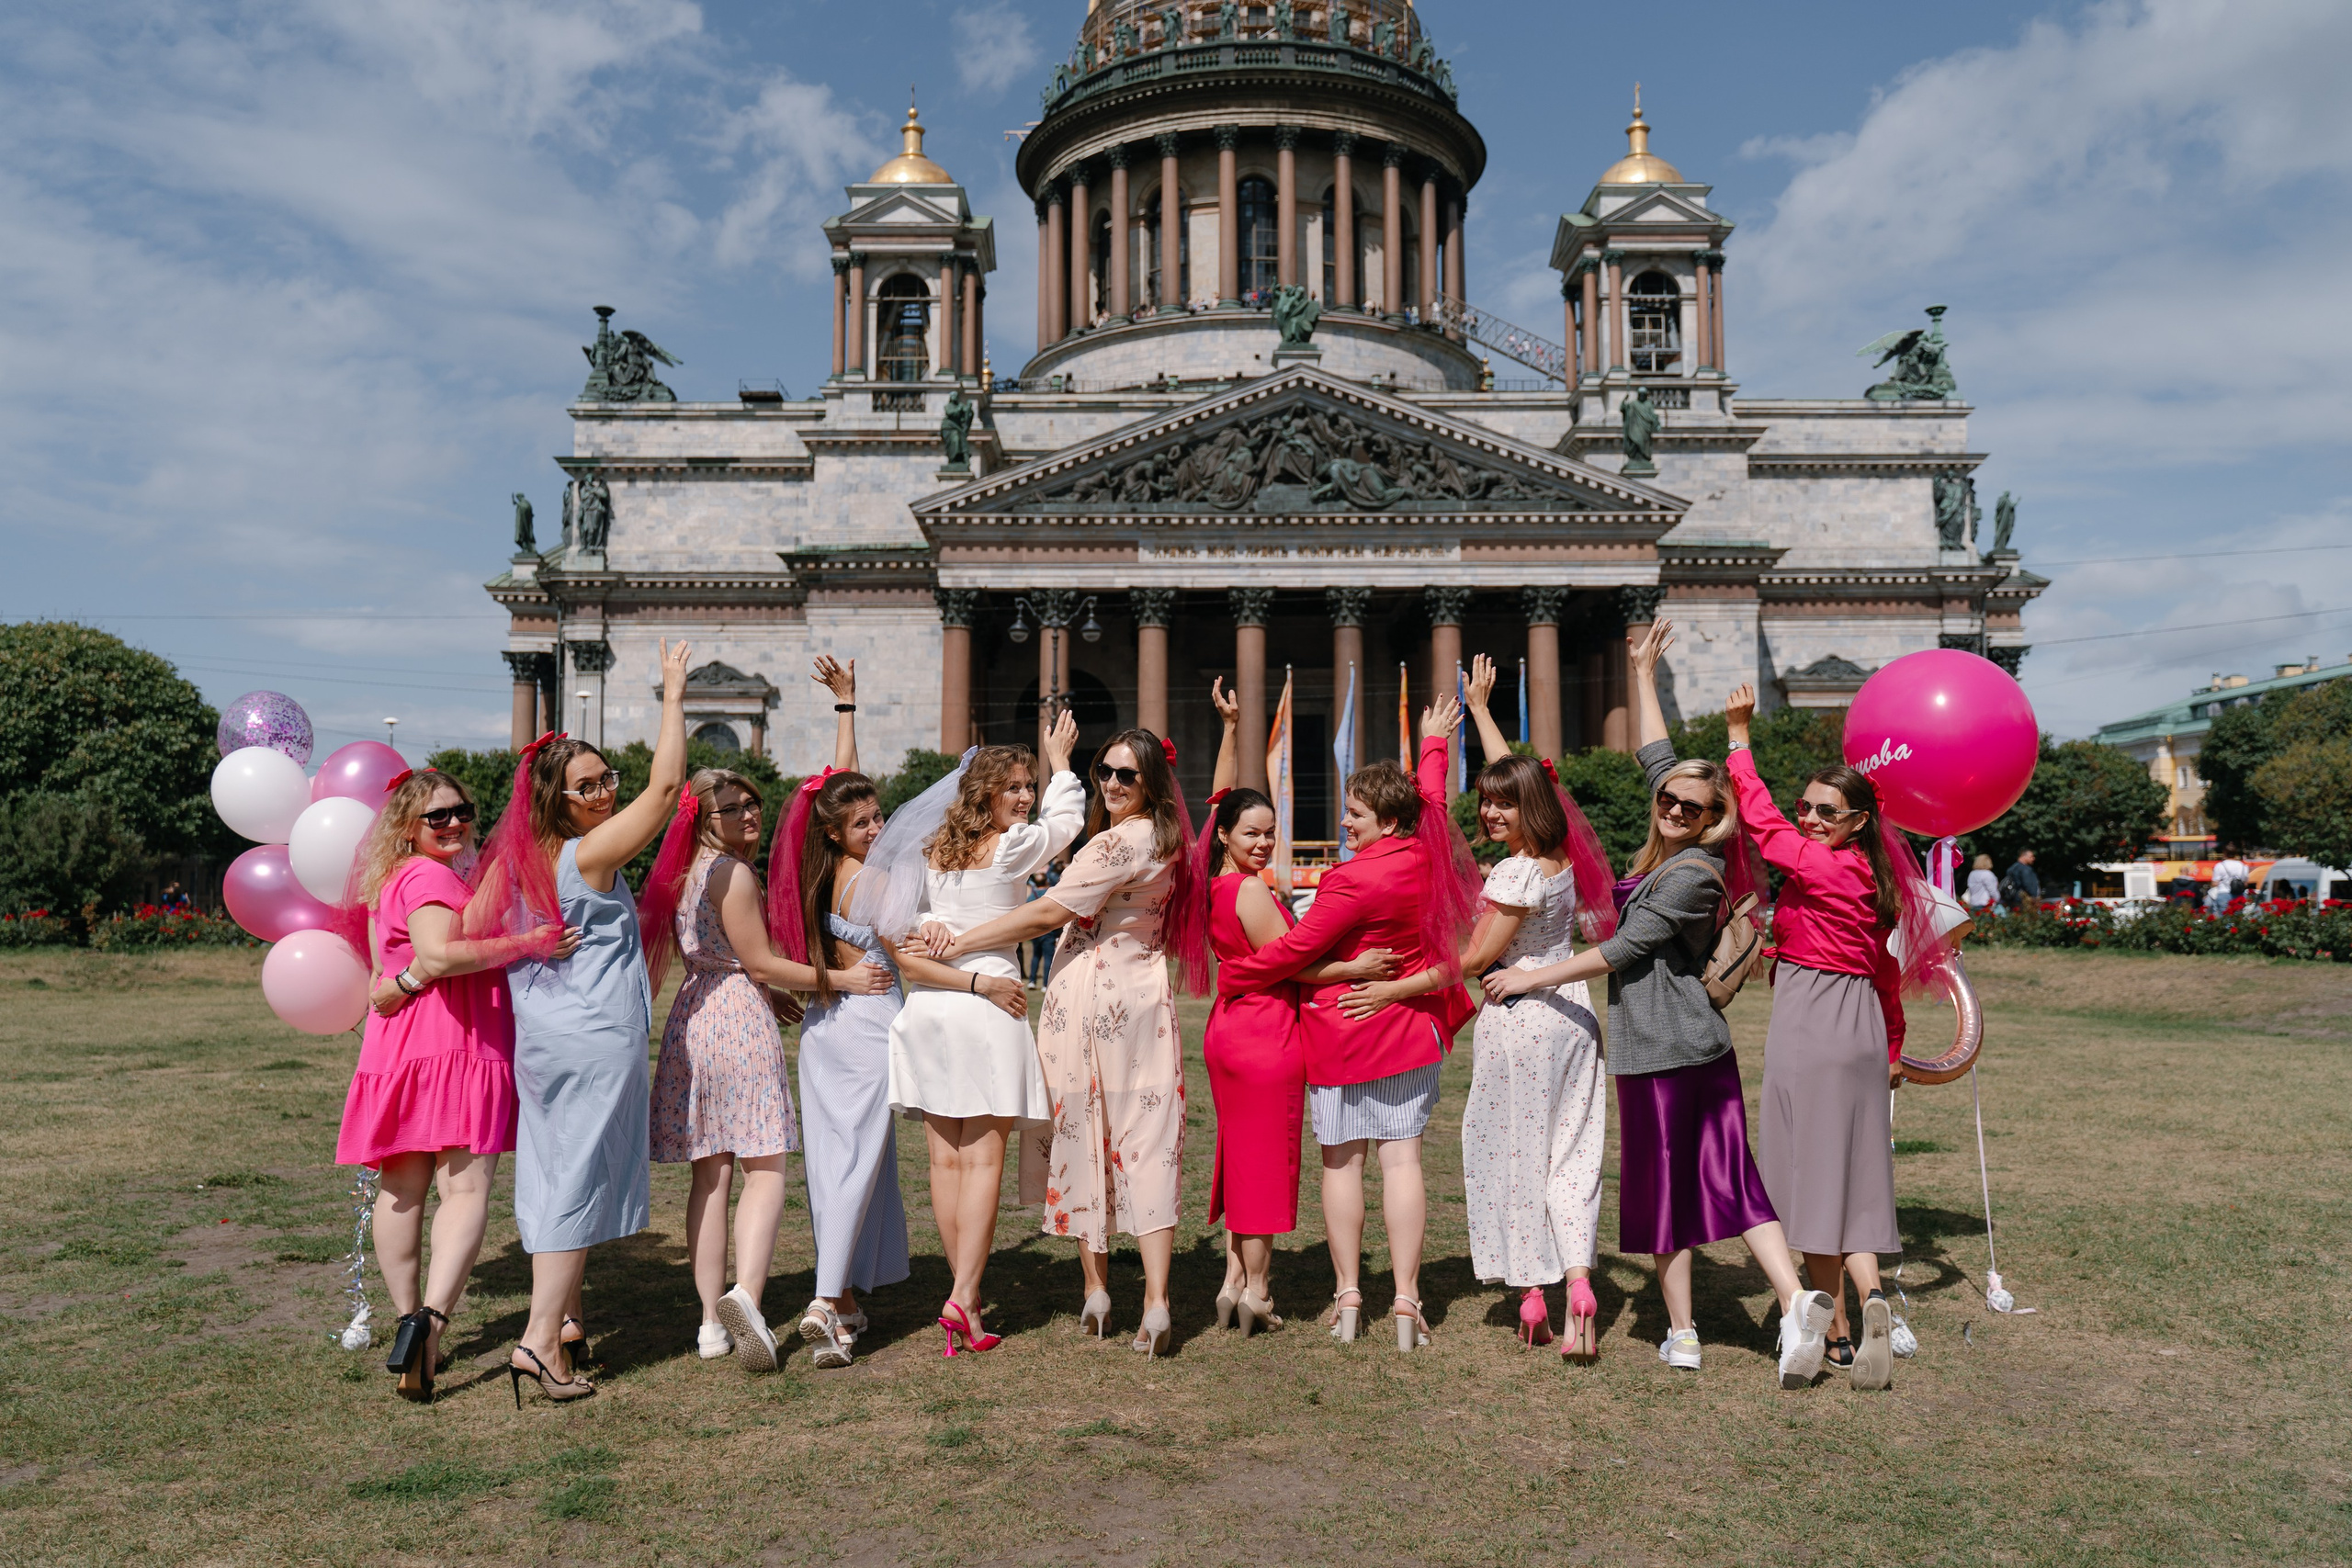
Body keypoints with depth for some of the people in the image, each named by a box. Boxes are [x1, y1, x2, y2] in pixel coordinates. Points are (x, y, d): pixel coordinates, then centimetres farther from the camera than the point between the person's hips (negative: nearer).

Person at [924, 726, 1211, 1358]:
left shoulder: (1119, 842, -16)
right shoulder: (1162, 840, 12)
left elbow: (1047, 913, -16)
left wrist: (961, 942, -11)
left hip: (1088, 999, -7)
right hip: (1144, 998, 7)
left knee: (1082, 1138, 7)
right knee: (1145, 1143, 3)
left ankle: (1096, 1292, 16)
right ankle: (1156, 1302, -2)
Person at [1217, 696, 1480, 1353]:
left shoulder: (1355, 880, -21)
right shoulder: (1426, 853, -2)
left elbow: (1295, 949, -16)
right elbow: (1430, 795, 19)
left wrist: (1229, 975, -3)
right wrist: (1434, 742, 38)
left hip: (1344, 1029, -5)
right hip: (1412, 1026, 5)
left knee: (1342, 1159, 7)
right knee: (1401, 1156, 4)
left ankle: (1347, 1297, 13)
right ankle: (1406, 1301, 2)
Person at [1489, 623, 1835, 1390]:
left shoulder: (1694, 875, -15)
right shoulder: (1665, 852, 8)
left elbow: (1623, 952, -14)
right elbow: (1654, 756, 20)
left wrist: (1535, 976, -8)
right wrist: (1644, 675, 27)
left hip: (1660, 1047, -8)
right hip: (1701, 1043, 8)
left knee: (1664, 1184, 3)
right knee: (1729, 1180, 5)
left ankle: (1682, 1335, 13)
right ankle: (1795, 1300, -3)